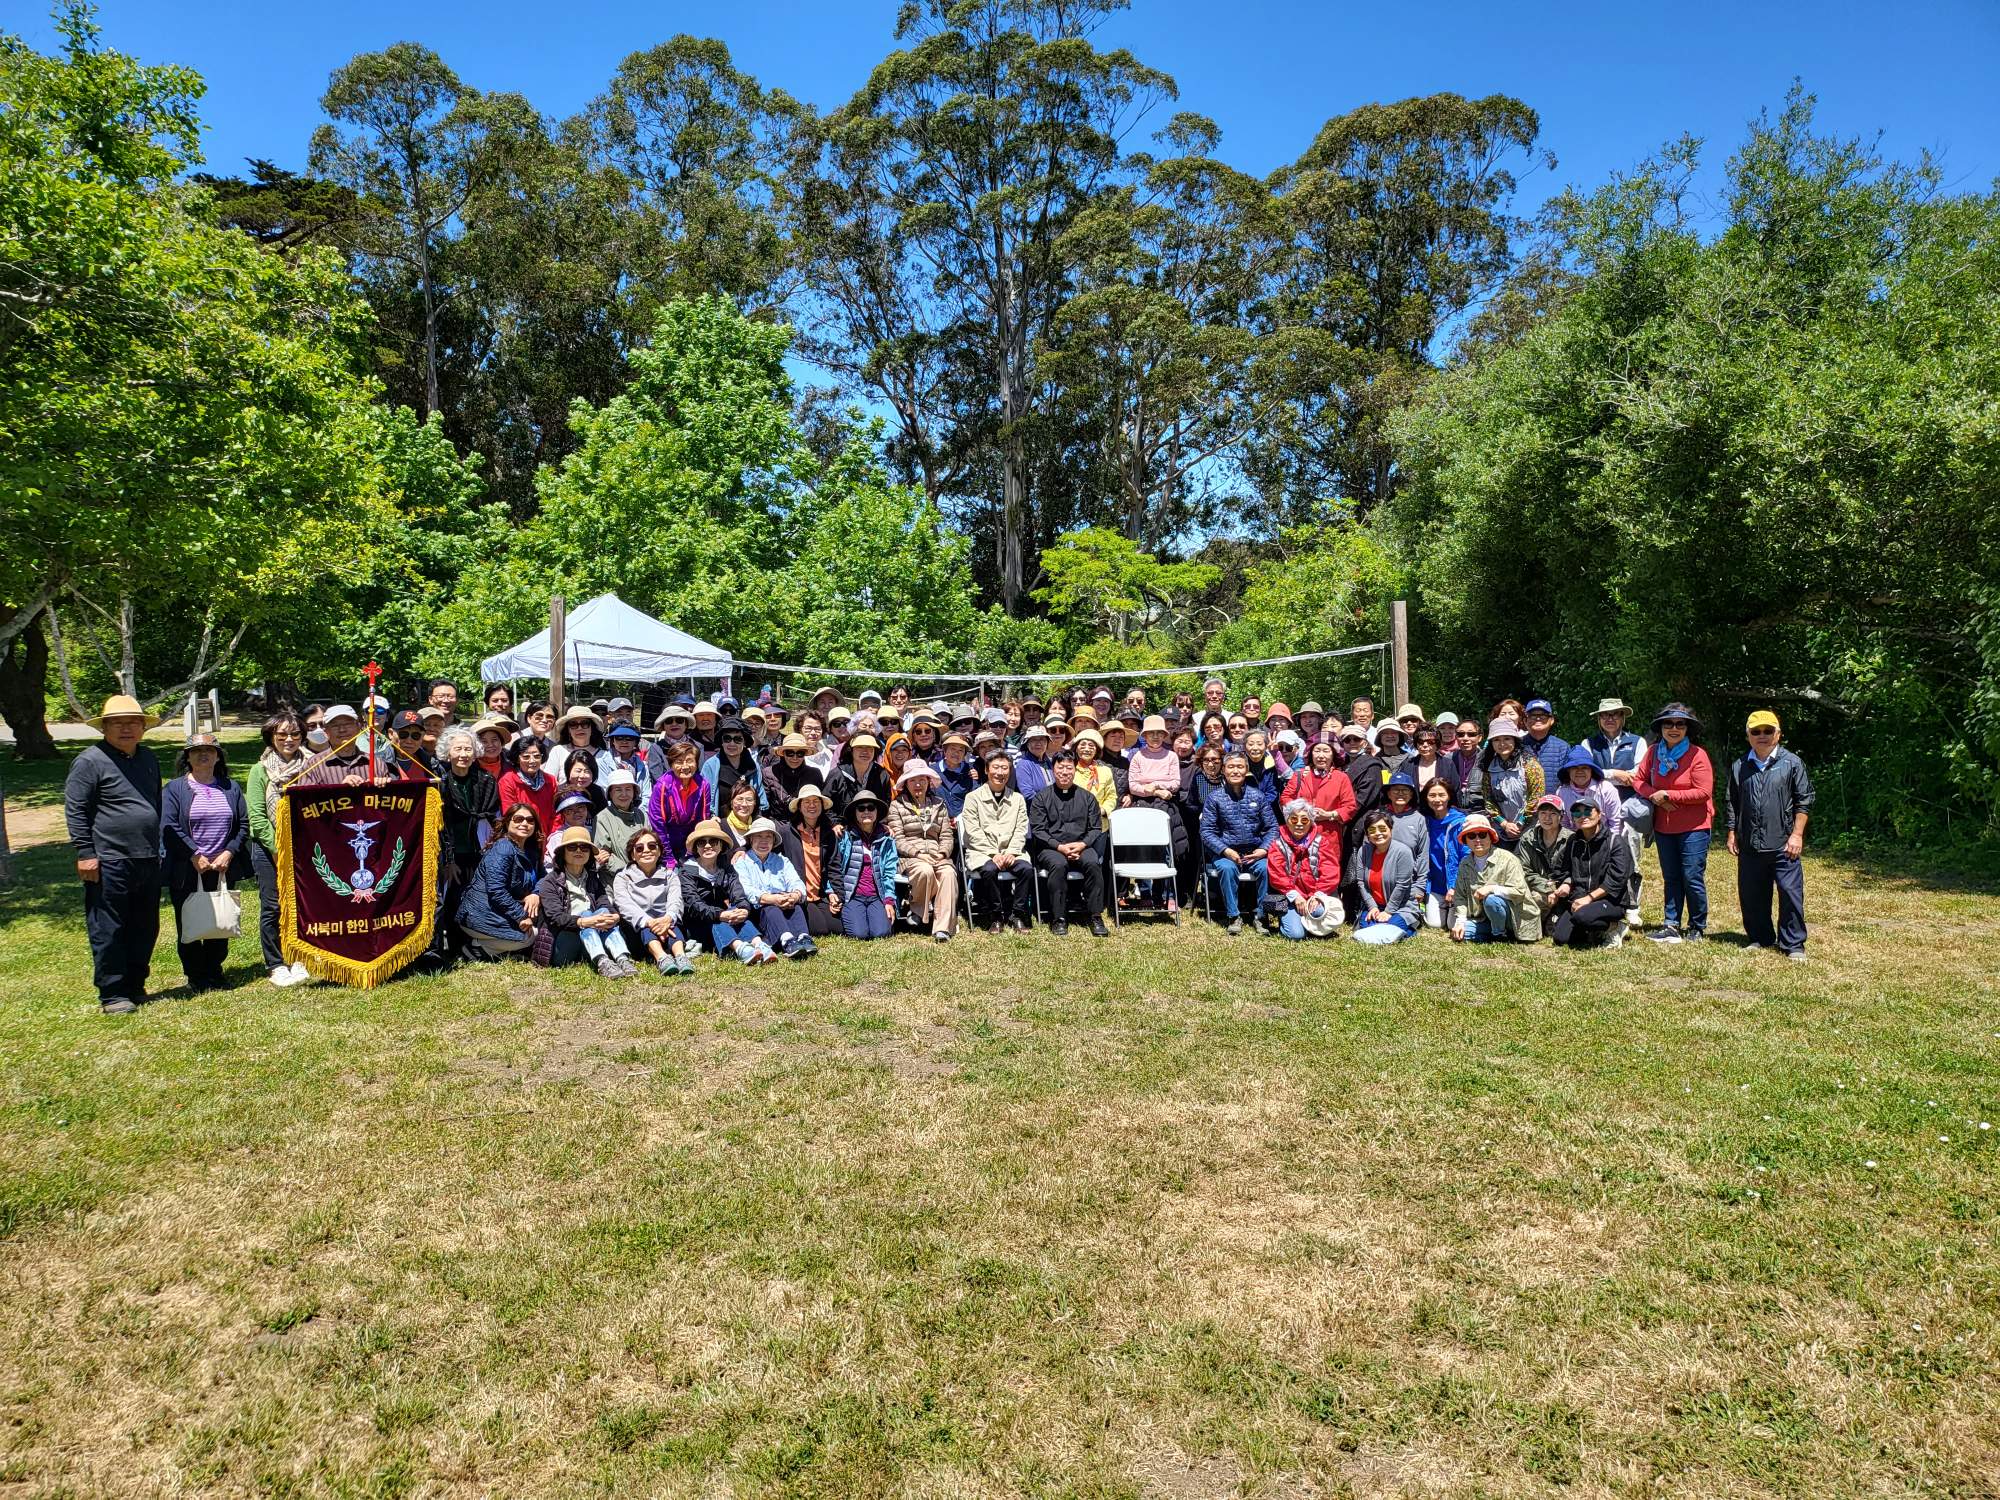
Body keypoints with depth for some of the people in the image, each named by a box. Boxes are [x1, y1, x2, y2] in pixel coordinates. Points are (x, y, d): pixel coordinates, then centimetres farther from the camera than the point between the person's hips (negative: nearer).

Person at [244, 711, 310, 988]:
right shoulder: (260, 771, -1)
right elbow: (256, 817, -5)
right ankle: (275, 965, 13)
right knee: (272, 908, 3)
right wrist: (278, 849, -11)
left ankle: (298, 960, 18)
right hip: (268, 849, -2)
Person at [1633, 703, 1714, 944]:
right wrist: (1654, 797, -10)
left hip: (1694, 827, -5)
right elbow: (1639, 780, 9)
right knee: (1670, 878, 10)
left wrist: (1668, 795, -15)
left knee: (1692, 877, -3)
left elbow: (1704, 792, -16)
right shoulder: (1653, 752, 4)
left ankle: (1697, 927, 13)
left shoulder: (1697, 755, -12)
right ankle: (1671, 925, 16)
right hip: (1663, 827, 5)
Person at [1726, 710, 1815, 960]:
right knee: (1751, 896, 9)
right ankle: (1759, 938, 23)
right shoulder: (1740, 767, 11)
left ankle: (1793, 945, 4)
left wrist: (1796, 835, -5)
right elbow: (1732, 804, 17)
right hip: (1749, 846, 4)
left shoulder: (1792, 763, 1)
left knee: (1790, 893, -4)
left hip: (1783, 845, -3)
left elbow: (1804, 801, 1)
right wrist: (1732, 833, 11)